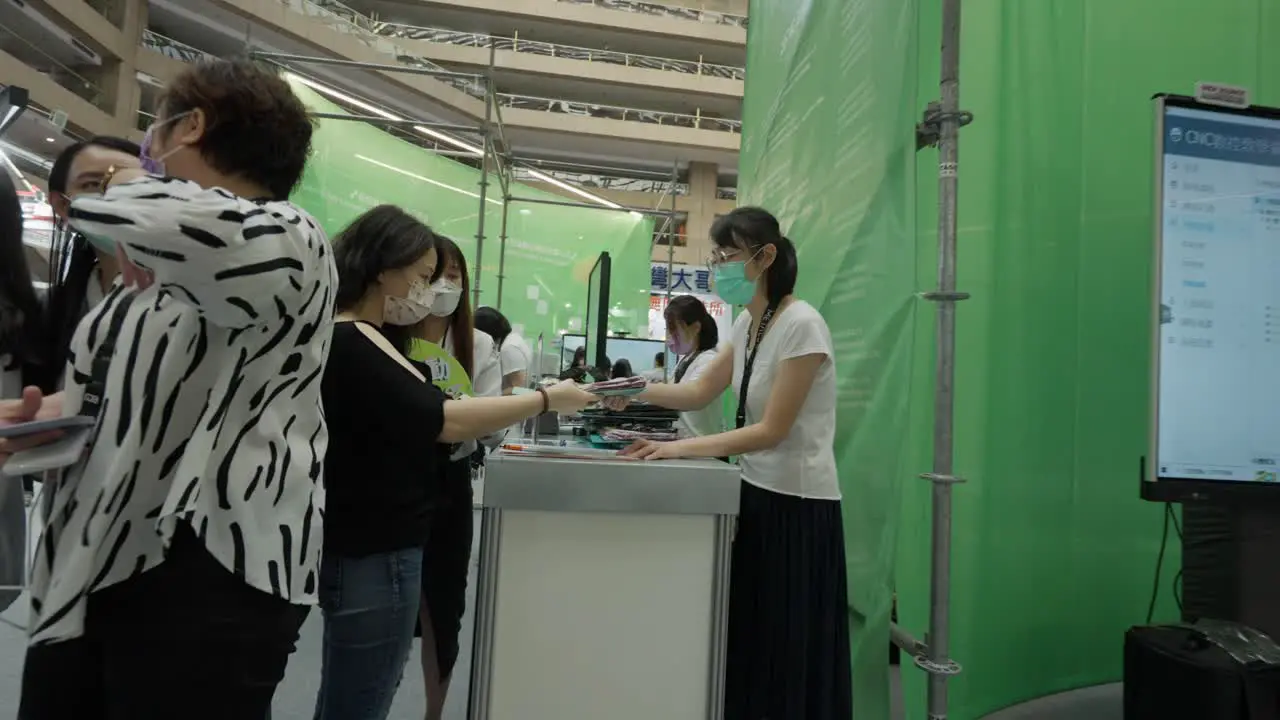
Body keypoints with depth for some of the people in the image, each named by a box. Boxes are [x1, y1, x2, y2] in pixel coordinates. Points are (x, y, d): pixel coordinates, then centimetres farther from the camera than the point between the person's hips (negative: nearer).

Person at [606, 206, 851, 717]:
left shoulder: (802, 325, -19)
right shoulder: (747, 323, 7)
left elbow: (772, 430, -21)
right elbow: (701, 392, 10)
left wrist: (681, 449, -24)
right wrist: (641, 391, -5)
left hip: (796, 503, -8)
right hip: (756, 491, 8)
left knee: (785, 652, 7)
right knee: (746, 642, 17)